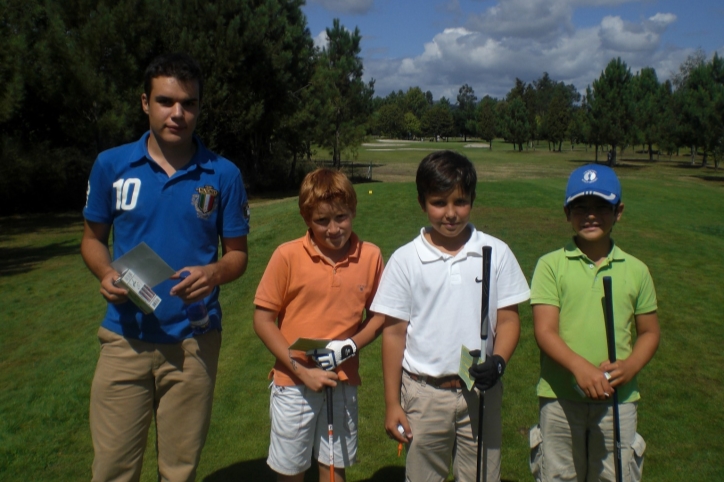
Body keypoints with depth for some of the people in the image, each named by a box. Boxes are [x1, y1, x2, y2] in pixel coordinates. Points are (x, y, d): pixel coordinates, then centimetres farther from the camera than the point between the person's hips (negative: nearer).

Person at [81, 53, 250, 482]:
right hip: (125, 338, 1)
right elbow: (93, 238, 11)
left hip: (194, 343, 0)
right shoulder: (111, 165, 0)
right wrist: (106, 274, -11)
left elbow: (237, 253, 3)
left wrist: (215, 274, -19)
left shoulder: (223, 174, -2)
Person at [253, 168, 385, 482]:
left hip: (344, 382, 2)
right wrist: (301, 371, -13)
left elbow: (378, 315, 4)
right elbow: (263, 319, -8)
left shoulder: (371, 257, -6)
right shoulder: (288, 256, -13)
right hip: (293, 383, -1)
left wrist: (350, 345, -15)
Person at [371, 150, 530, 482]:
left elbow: (507, 318, 2)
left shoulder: (496, 253, -4)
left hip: (481, 392, 1)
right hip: (424, 395, 0)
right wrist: (392, 403, 0)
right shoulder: (405, 260, -5)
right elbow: (394, 332, -2)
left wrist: (499, 361, -19)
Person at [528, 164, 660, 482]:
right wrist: (580, 366, -27)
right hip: (560, 398, -1)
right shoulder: (551, 265, -4)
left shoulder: (636, 270, 4)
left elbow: (649, 332, 10)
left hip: (618, 399, 2)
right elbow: (544, 331, -11)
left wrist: (630, 366, -10)